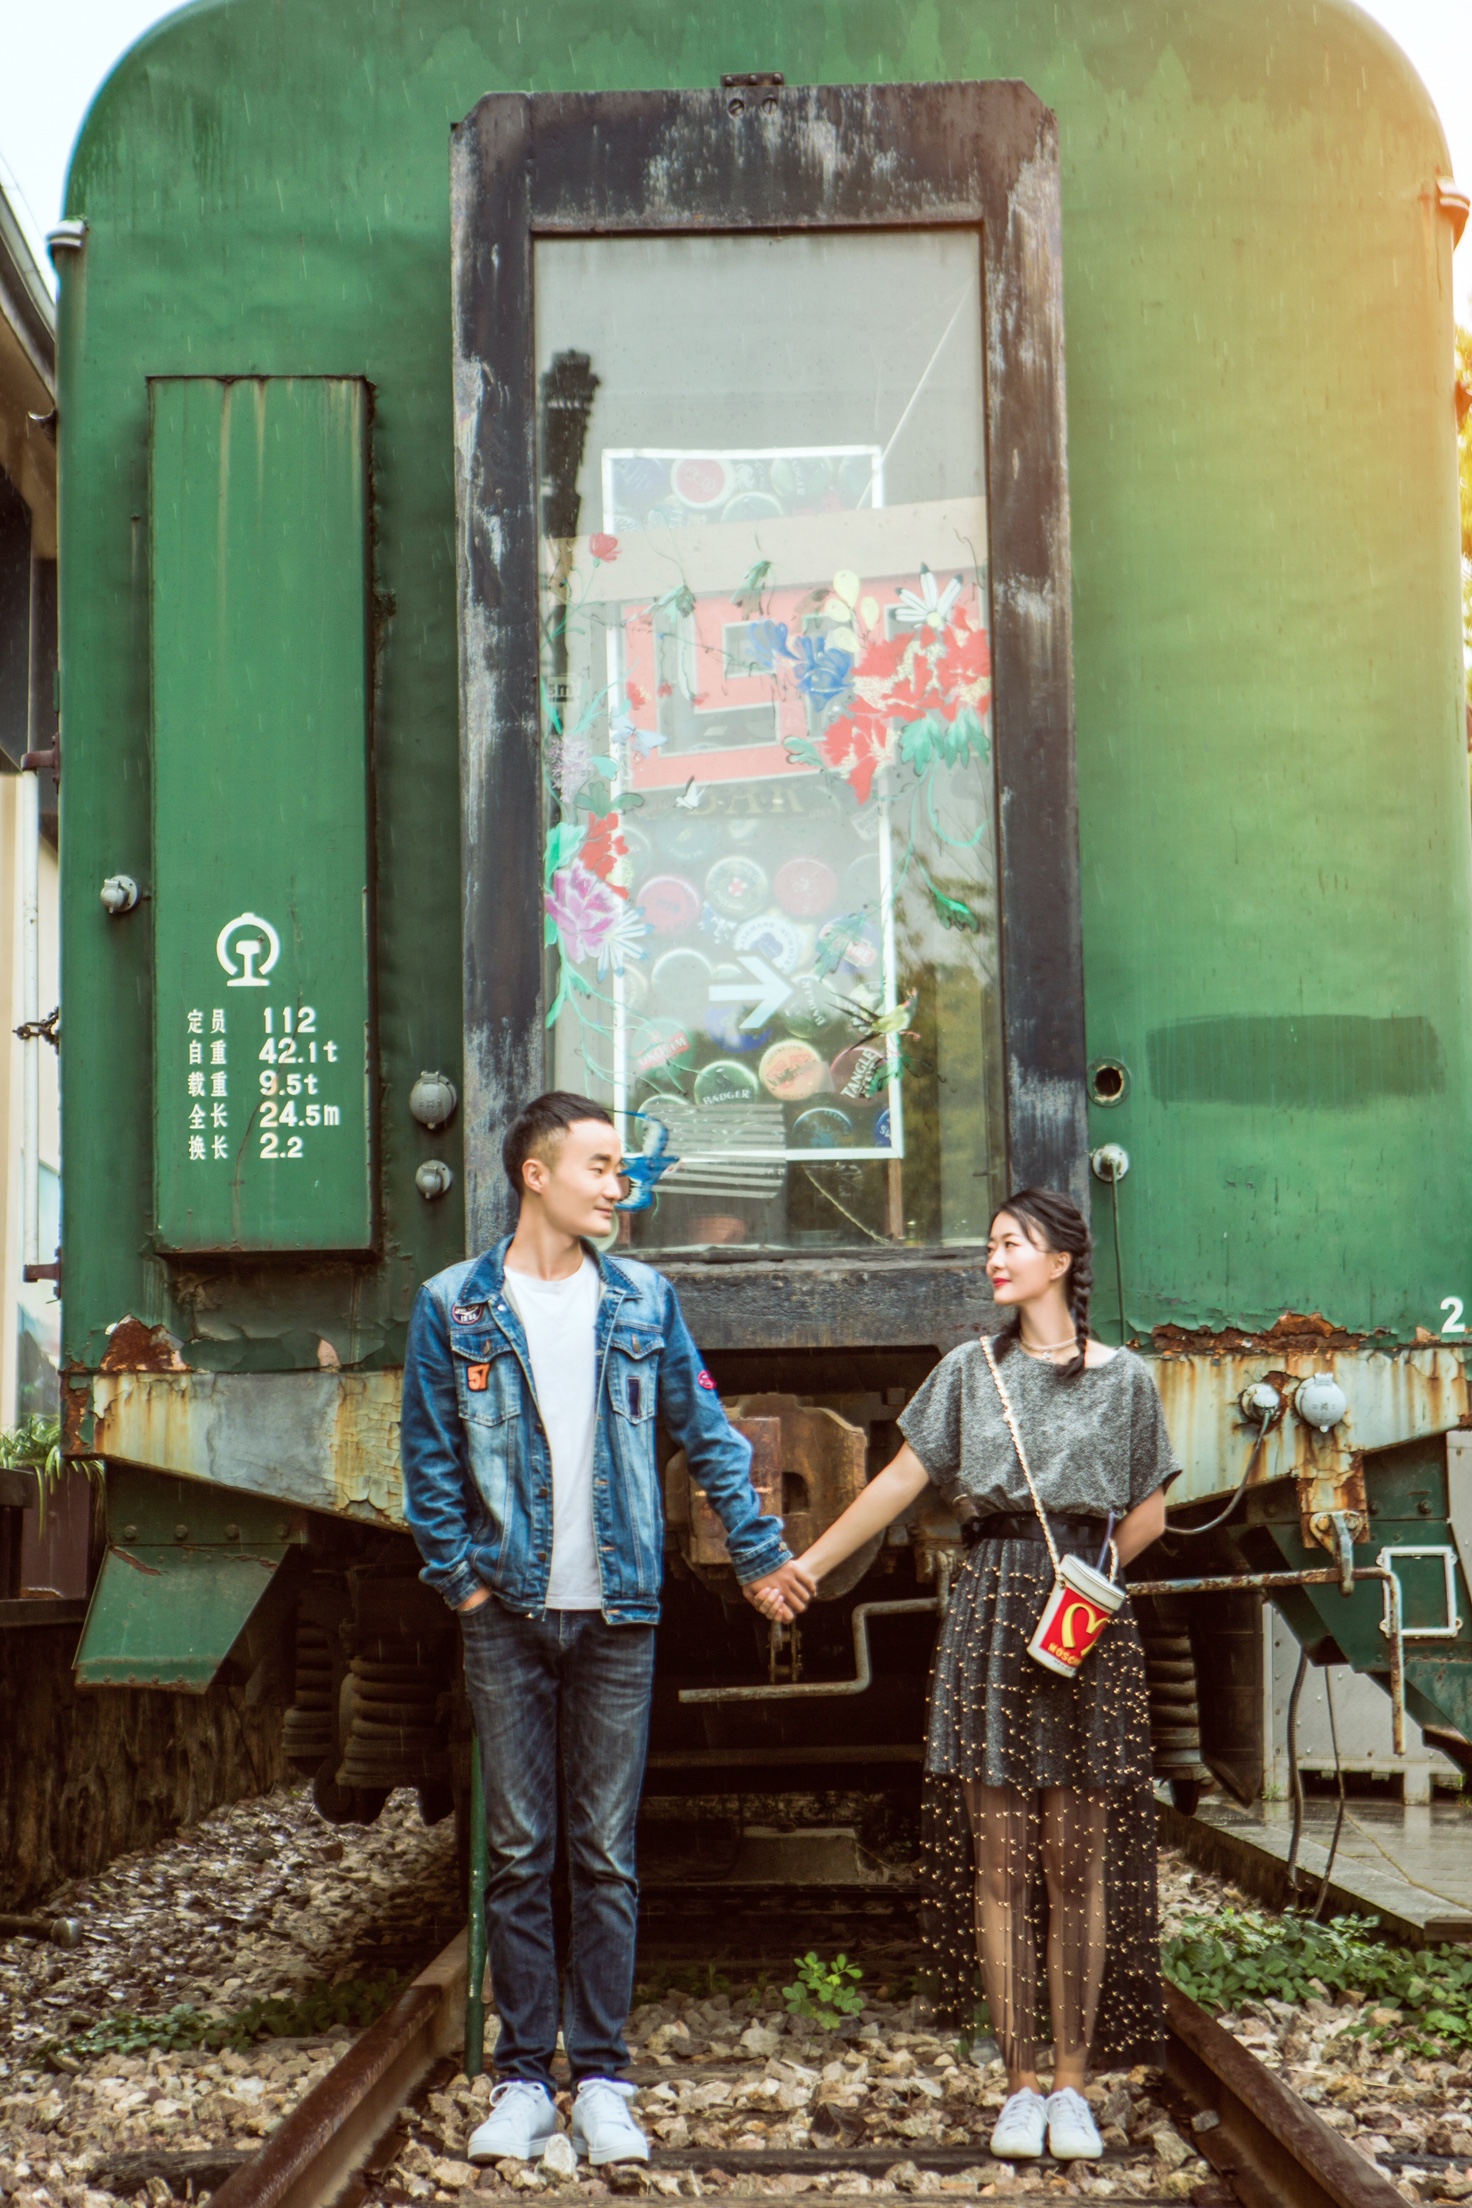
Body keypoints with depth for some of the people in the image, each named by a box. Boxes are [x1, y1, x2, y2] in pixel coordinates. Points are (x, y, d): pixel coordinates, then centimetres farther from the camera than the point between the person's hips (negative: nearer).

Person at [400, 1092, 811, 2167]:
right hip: (509, 1615, -1)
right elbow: (429, 1456, 3)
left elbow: (708, 1432, 12)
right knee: (518, 1855, 4)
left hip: (616, 1613, 1)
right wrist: (460, 1576, -4)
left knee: (607, 1857, 4)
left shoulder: (642, 1301, 7)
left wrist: (759, 1549, 11)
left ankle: (603, 2081, 11)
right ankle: (523, 2081, 12)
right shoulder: (453, 1307, 1)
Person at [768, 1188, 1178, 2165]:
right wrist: (806, 1565, 13)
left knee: (1079, 1859, -2)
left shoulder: (1125, 1377, 9)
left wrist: (1076, 1576, 3)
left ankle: (1072, 2084, 6)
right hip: (990, 1620, 1)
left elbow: (1147, 1515, 12)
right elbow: (902, 1480, 15)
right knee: (998, 1856, -2)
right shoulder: (971, 1369, 14)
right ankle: (1021, 2084, 5)